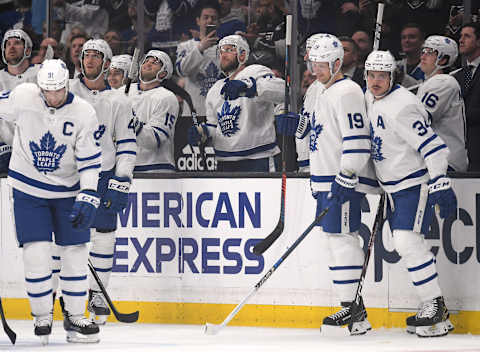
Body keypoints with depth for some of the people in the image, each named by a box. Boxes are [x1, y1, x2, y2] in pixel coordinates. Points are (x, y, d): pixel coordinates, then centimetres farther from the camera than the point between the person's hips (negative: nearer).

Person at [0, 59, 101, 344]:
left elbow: (90, 160, -10)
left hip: (68, 191, 0)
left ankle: (75, 317, 14)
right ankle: (42, 317, 7)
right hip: (28, 189, 0)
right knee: (36, 253, -9)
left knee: (76, 254, 1)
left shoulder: (84, 113, -13)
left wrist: (88, 197, -17)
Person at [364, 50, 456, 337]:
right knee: (405, 245, 9)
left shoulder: (400, 107, -22)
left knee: (408, 242, -18)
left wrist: (441, 185, -31)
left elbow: (433, 146, -26)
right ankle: (432, 307, 15)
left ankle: (436, 306, -13)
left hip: (416, 184, -10)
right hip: (394, 186, 10)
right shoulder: (370, 99, 7)